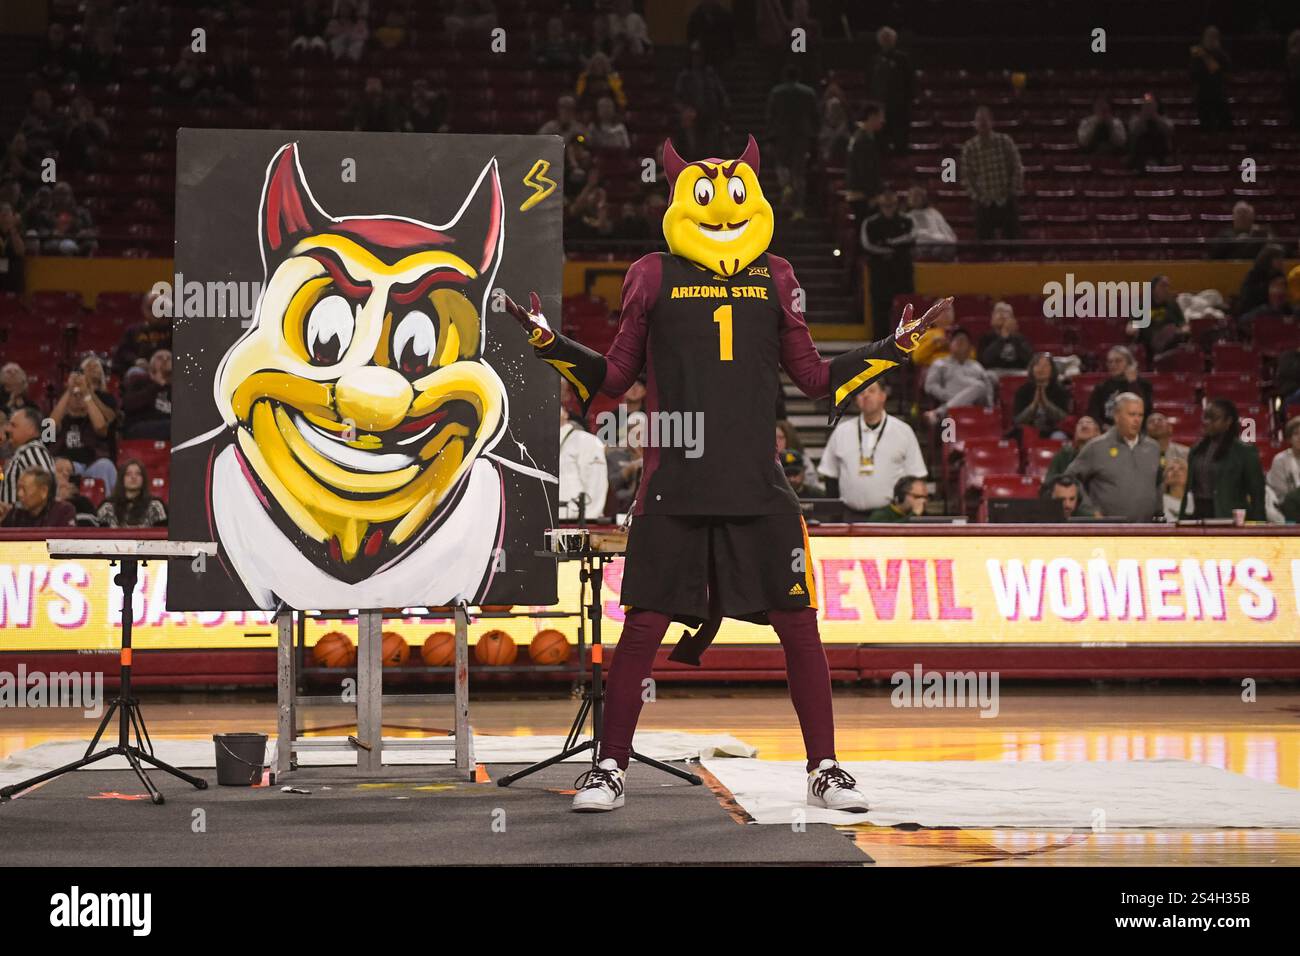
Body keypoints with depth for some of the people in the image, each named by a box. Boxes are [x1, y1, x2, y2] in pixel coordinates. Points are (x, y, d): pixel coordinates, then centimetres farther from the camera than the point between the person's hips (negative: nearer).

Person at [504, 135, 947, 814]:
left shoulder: (775, 279, 12)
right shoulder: (654, 276, 6)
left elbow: (815, 379, 17)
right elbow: (613, 377, 11)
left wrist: (894, 347, 11)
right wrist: (549, 342, -1)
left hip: (759, 486, 2)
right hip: (674, 485, -2)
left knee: (798, 623, 2)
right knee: (644, 625, -2)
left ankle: (824, 769, 14)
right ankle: (609, 768, 11)